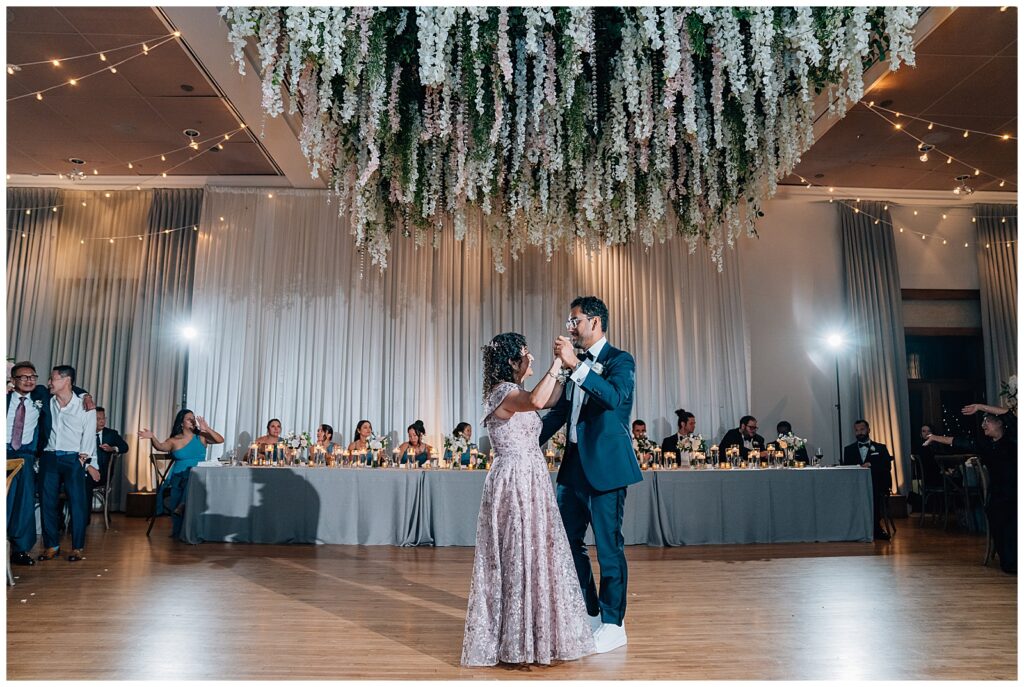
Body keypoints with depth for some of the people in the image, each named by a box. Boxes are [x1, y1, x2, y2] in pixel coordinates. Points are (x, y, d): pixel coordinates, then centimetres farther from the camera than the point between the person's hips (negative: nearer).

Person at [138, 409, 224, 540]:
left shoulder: (201, 437, 10)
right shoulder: (174, 441, 8)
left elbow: (220, 440, -2)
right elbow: (161, 447, -11)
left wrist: (207, 429, -15)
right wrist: (152, 437, -30)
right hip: (179, 477, 0)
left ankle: (182, 506, -27)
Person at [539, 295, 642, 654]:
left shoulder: (620, 360, -8)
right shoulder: (578, 364, 13)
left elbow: (615, 397, -28)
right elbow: (559, 410, 19)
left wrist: (575, 364, -33)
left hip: (605, 468, -8)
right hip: (575, 467, 8)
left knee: (608, 547, 1)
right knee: (567, 540, 14)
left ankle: (613, 625, 17)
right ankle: (589, 614, 30)